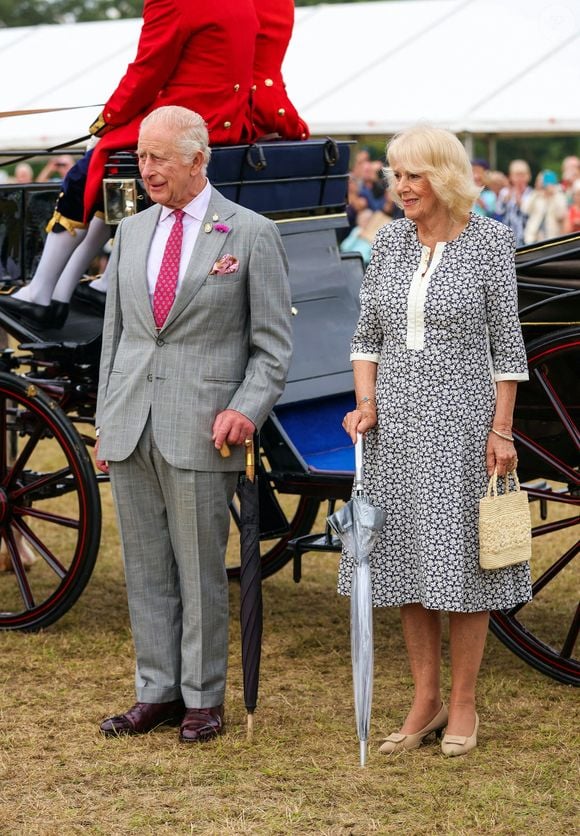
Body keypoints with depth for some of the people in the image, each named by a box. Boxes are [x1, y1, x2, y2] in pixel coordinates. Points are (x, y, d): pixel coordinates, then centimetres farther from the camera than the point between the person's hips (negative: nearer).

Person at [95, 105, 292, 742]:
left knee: (200, 569, 2)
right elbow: (114, 333, 17)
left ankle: (202, 698, 14)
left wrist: (247, 409, -14)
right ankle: (157, 692, 19)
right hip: (130, 427, 5)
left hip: (201, 430, -5)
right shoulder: (130, 232, 13)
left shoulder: (251, 233, -1)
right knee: (145, 568, 9)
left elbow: (273, 342, -1)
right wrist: (104, 422, 13)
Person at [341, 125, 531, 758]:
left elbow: (506, 341, -4)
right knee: (407, 559, 8)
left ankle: (463, 704, 14)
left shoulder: (489, 241, -6)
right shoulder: (389, 241, 5)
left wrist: (501, 429, -7)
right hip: (396, 419, 4)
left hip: (461, 418, -4)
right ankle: (425, 701, 18)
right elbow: (367, 334, 10)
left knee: (462, 560, 2)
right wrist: (366, 404, -3)